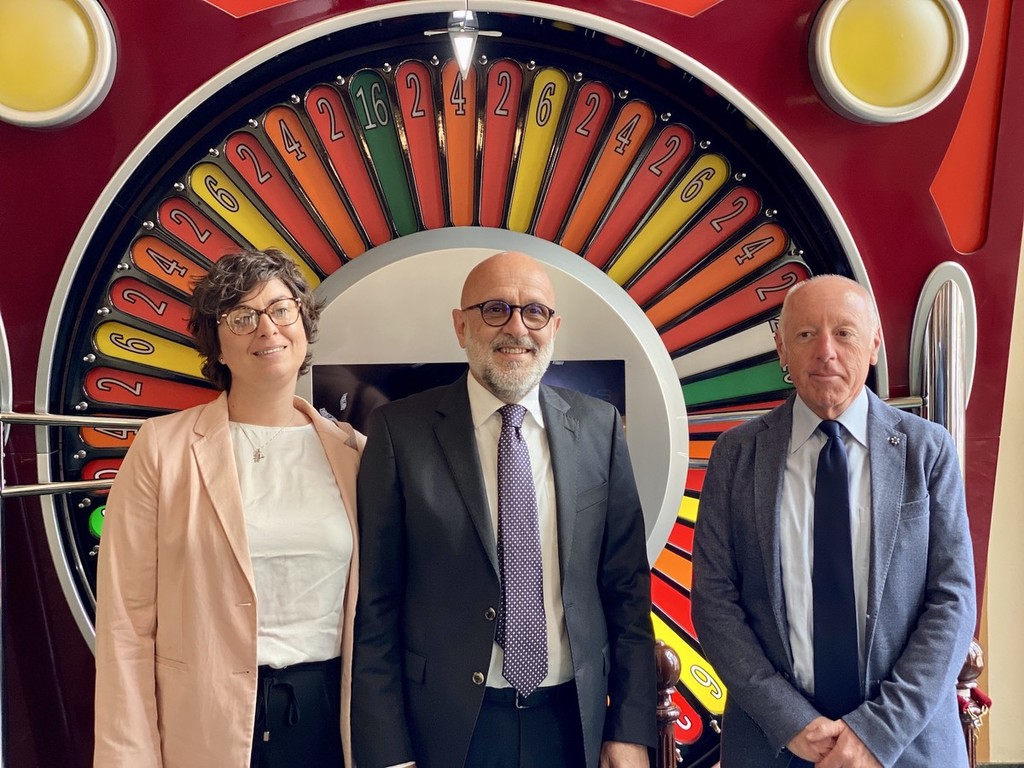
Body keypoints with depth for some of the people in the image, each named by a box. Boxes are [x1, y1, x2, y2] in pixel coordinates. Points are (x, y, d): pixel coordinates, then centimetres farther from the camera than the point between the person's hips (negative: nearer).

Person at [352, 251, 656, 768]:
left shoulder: (599, 427, 0)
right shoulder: (400, 430, -8)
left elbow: (626, 588, 3)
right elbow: (374, 603, -6)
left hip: (573, 721, 2)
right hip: (447, 726, -2)